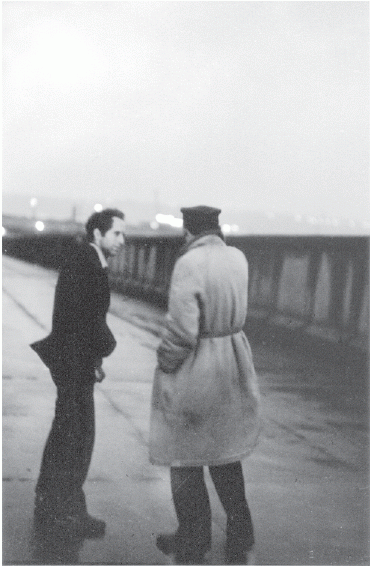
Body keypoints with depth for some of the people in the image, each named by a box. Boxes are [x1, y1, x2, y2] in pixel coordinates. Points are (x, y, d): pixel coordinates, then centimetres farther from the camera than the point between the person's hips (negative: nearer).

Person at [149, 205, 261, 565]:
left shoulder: (189, 263, -20)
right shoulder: (238, 258, 0)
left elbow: (181, 330, -23)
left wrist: (164, 365, -7)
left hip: (194, 372, -7)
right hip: (233, 365, 7)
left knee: (186, 458, 10)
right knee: (225, 454, 21)